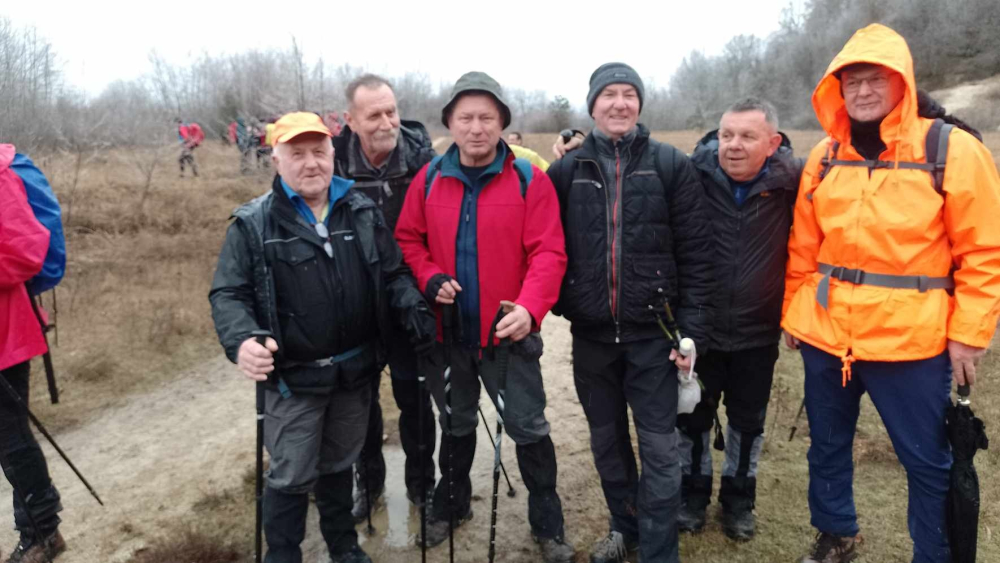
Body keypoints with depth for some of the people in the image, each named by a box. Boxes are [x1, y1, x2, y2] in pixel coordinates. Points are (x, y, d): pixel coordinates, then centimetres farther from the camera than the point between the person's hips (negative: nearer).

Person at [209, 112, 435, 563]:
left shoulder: (362, 212, 1)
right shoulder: (253, 224, -8)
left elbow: (393, 274, 4)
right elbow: (228, 294, -10)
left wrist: (413, 308, -15)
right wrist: (241, 341, -29)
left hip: (355, 371, 4)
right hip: (294, 377, -3)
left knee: (339, 464, 23)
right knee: (292, 477, 8)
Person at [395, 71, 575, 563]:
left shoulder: (529, 181, -10)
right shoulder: (429, 179, -1)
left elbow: (548, 253, -16)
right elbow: (408, 240, 6)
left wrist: (529, 308, -32)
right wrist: (429, 278, -13)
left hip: (508, 332, -2)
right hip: (448, 331, 3)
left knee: (529, 428, 6)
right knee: (456, 424, 22)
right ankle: (451, 505, 44)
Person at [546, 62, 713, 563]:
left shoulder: (671, 165, -2)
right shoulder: (567, 170, 3)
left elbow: (696, 253, -4)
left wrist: (693, 329, -8)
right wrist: (561, 308, 0)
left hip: (652, 330, -2)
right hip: (591, 332, 3)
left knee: (658, 444, 3)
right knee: (607, 438, 16)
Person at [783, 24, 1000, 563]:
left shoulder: (952, 151, -7)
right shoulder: (824, 158, 4)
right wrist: (792, 314, 9)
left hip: (911, 340, -4)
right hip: (825, 335, 4)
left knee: (928, 462, 10)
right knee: (827, 445, 19)